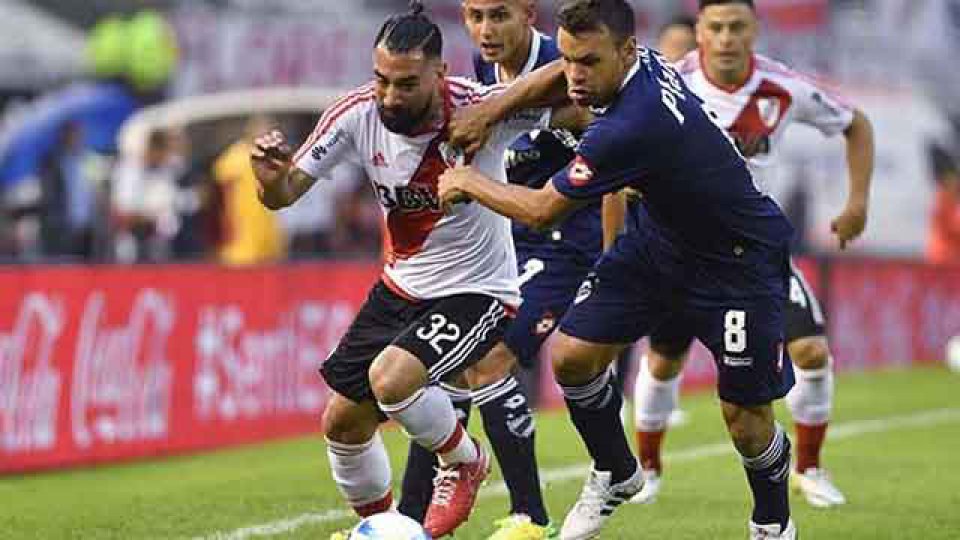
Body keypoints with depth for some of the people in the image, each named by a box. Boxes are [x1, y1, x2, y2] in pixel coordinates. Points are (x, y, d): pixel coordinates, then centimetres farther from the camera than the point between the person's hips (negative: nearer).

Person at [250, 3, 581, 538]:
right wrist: (273, 177, -31)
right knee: (342, 421, 7)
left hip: (475, 289, -6)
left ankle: (465, 463, 2)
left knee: (390, 377, -28)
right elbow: (285, 193, -9)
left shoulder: (479, 108, -26)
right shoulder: (357, 114, -14)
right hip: (400, 287, 6)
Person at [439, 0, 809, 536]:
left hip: (741, 262, -8)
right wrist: (491, 109, 3)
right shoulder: (638, 63, -12)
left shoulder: (632, 128, -36)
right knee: (572, 355, -3)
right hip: (661, 239, 8)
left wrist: (470, 183, -6)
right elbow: (558, 77, 15)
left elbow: (542, 209, -22)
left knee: (746, 415, -5)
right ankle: (616, 475, 20)